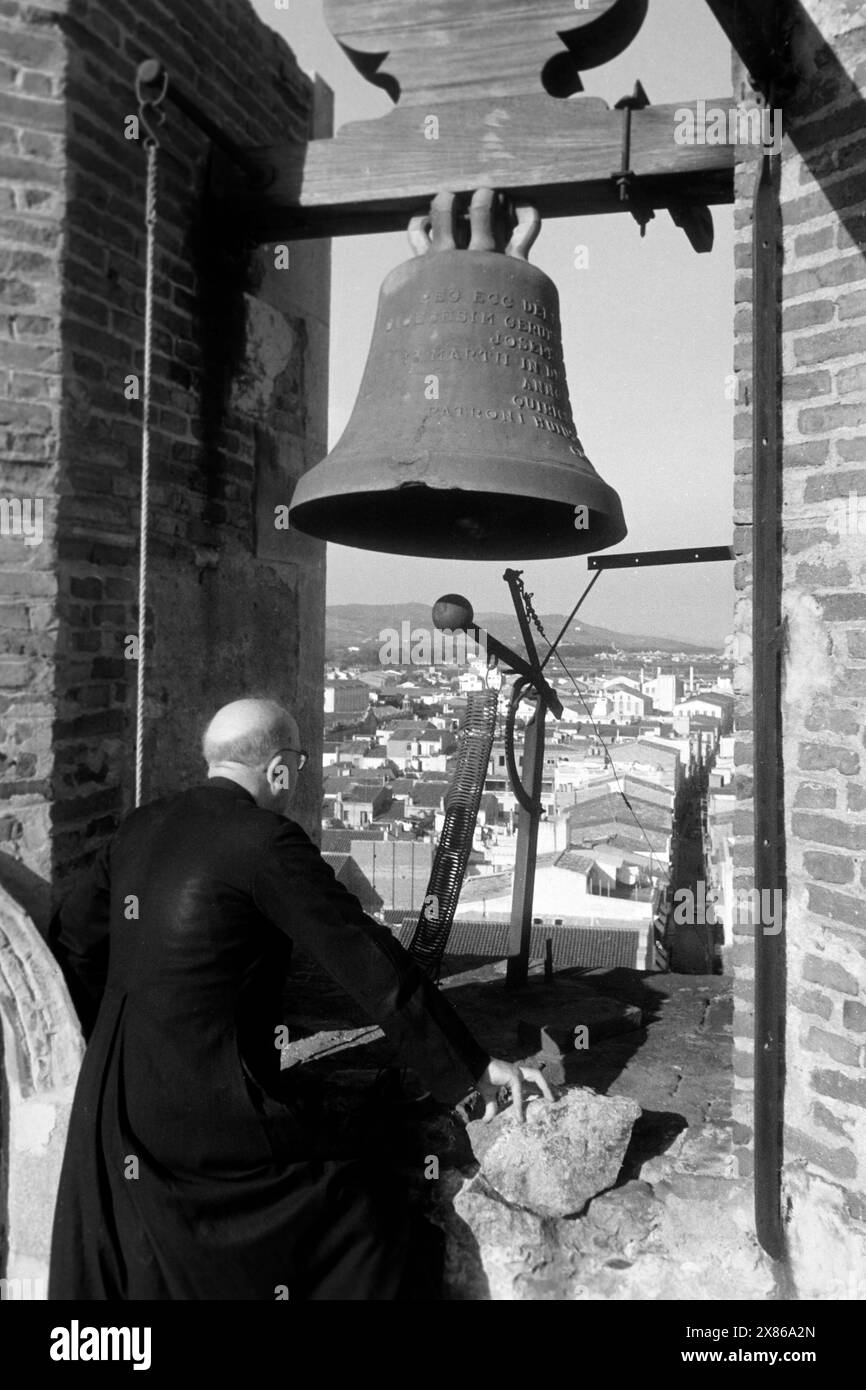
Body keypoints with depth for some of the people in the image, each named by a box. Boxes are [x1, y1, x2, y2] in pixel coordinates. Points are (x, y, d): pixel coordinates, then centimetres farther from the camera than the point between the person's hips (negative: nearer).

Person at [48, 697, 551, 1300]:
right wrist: (473, 1067, -10)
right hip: (212, 1108, -8)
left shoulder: (139, 828, 6)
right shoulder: (267, 841, -15)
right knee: (365, 1226, 5)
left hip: (114, 1101, 8)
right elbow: (370, 960, -16)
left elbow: (71, 941, 17)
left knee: (120, 1275, 23)